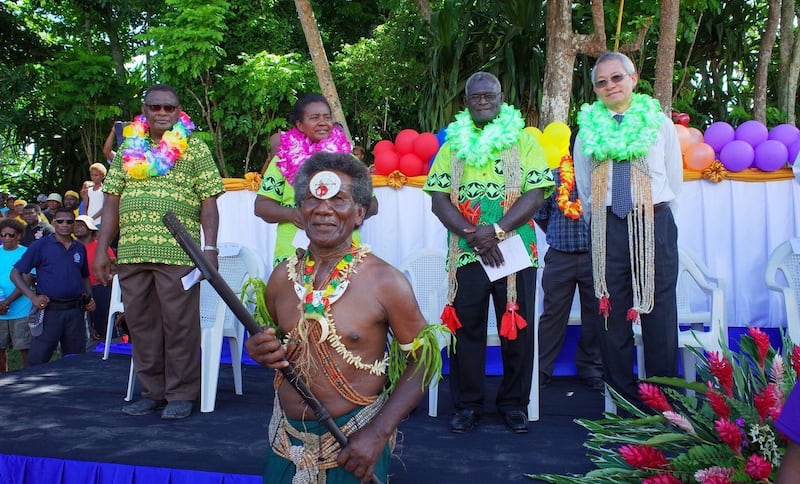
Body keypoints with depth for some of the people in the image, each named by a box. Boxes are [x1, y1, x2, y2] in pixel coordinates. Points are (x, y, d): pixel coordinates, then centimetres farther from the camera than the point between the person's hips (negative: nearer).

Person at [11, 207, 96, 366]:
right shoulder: (40, 245, -1)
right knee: (37, 361, -1)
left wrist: (90, 298, 6)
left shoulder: (80, 248, 11)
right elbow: (15, 274, -1)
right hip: (50, 310, -4)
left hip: (75, 311, 4)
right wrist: (33, 297, -13)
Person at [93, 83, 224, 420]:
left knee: (179, 325, -1)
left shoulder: (195, 148, 5)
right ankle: (152, 391, 22)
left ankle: (181, 394, 12)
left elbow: (208, 201, -1)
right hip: (131, 253, 5)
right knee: (141, 324, 9)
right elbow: (112, 201, 14)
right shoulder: (128, 149, 16)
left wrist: (210, 248, -9)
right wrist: (102, 249, 8)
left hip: (178, 253, -4)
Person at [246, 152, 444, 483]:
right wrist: (260, 349, -10)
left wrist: (379, 434, -16)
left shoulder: (385, 282, -17)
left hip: (355, 442, -4)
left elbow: (423, 360, -10)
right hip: (287, 439, 5)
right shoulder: (283, 276, -3)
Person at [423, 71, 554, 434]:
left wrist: (497, 230, -18)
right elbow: (439, 198, 1)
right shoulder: (453, 144, 10)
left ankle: (514, 403, 23)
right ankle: (467, 404, 20)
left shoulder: (523, 141, 5)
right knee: (465, 329, 6)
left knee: (517, 329, 6)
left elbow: (536, 194, -5)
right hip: (466, 253, 1)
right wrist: (472, 235, -13)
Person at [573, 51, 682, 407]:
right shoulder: (588, 129, 9)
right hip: (607, 228, 1)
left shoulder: (660, 123, 6)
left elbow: (674, 180, 10)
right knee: (613, 314, 3)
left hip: (655, 224, -1)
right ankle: (623, 398, 14)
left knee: (659, 313, 0)